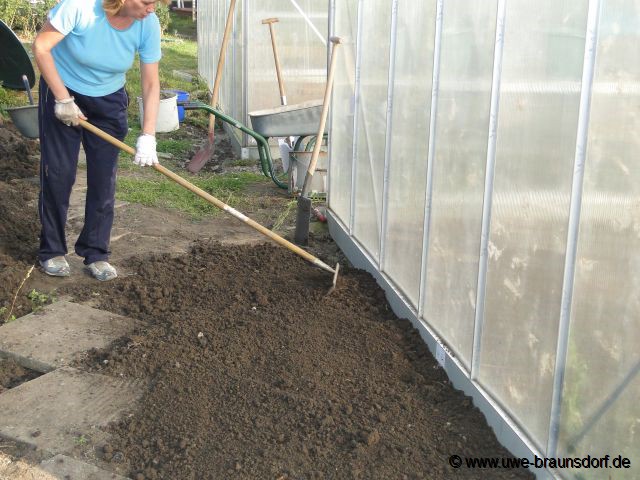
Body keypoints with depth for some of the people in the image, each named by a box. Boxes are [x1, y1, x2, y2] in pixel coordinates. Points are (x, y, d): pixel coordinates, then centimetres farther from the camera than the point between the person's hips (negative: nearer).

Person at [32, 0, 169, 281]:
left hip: (109, 101, 3)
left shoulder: (148, 25, -20)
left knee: (104, 179, -1)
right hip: (62, 92, -2)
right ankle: (51, 251, 14)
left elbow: (151, 84, -13)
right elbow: (41, 47, -20)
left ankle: (96, 254, 11)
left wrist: (148, 137, -19)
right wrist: (63, 99, -19)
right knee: (57, 173, -1)